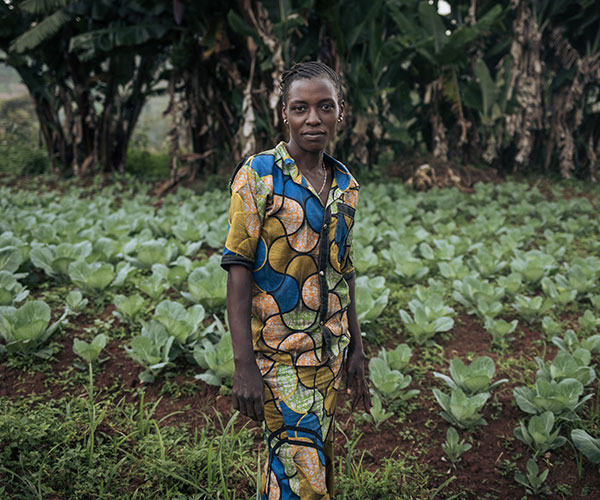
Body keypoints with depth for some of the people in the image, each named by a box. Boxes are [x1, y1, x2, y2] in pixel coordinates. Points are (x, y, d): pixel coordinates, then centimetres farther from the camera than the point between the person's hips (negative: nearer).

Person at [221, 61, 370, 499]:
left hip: (330, 354, 6)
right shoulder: (258, 175, -11)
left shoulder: (346, 185, 6)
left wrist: (355, 349, 15)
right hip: (279, 354, -6)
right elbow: (239, 270, -14)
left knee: (316, 462, 18)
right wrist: (245, 365, -18)